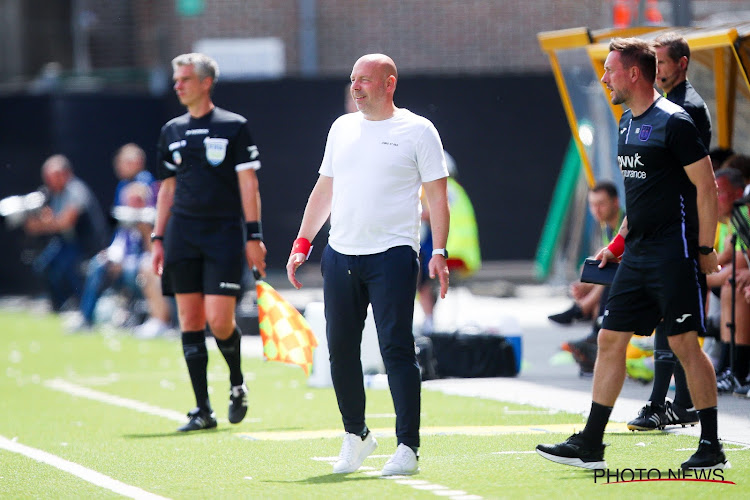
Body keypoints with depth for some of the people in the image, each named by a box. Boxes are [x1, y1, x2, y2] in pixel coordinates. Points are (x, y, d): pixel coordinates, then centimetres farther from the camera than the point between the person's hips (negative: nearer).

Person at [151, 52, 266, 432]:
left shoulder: (234, 127, 0)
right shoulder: (171, 131, 13)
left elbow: (248, 184, -2)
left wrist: (254, 236, -8)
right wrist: (158, 239, 11)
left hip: (224, 233, -4)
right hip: (182, 233, 4)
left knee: (219, 320, -12)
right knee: (190, 321, 0)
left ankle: (237, 384, 17)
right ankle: (202, 410, 5)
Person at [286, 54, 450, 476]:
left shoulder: (417, 131, 0)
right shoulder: (342, 128, 15)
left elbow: (437, 196, -2)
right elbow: (325, 189, 22)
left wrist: (440, 253, -12)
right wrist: (302, 244, 16)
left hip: (392, 255, -5)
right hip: (339, 255, 5)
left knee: (397, 349, -9)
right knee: (341, 349, 6)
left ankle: (408, 448, -6)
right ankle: (355, 435, 23)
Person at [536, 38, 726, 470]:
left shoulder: (674, 122, -12)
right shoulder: (629, 124, 14)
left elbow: (706, 186, -13)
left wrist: (706, 250, -16)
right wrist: (618, 243, 20)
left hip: (674, 255, -9)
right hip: (637, 255, 9)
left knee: (685, 344, -6)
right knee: (610, 339, 6)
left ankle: (712, 447, 2)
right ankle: (590, 446, 9)